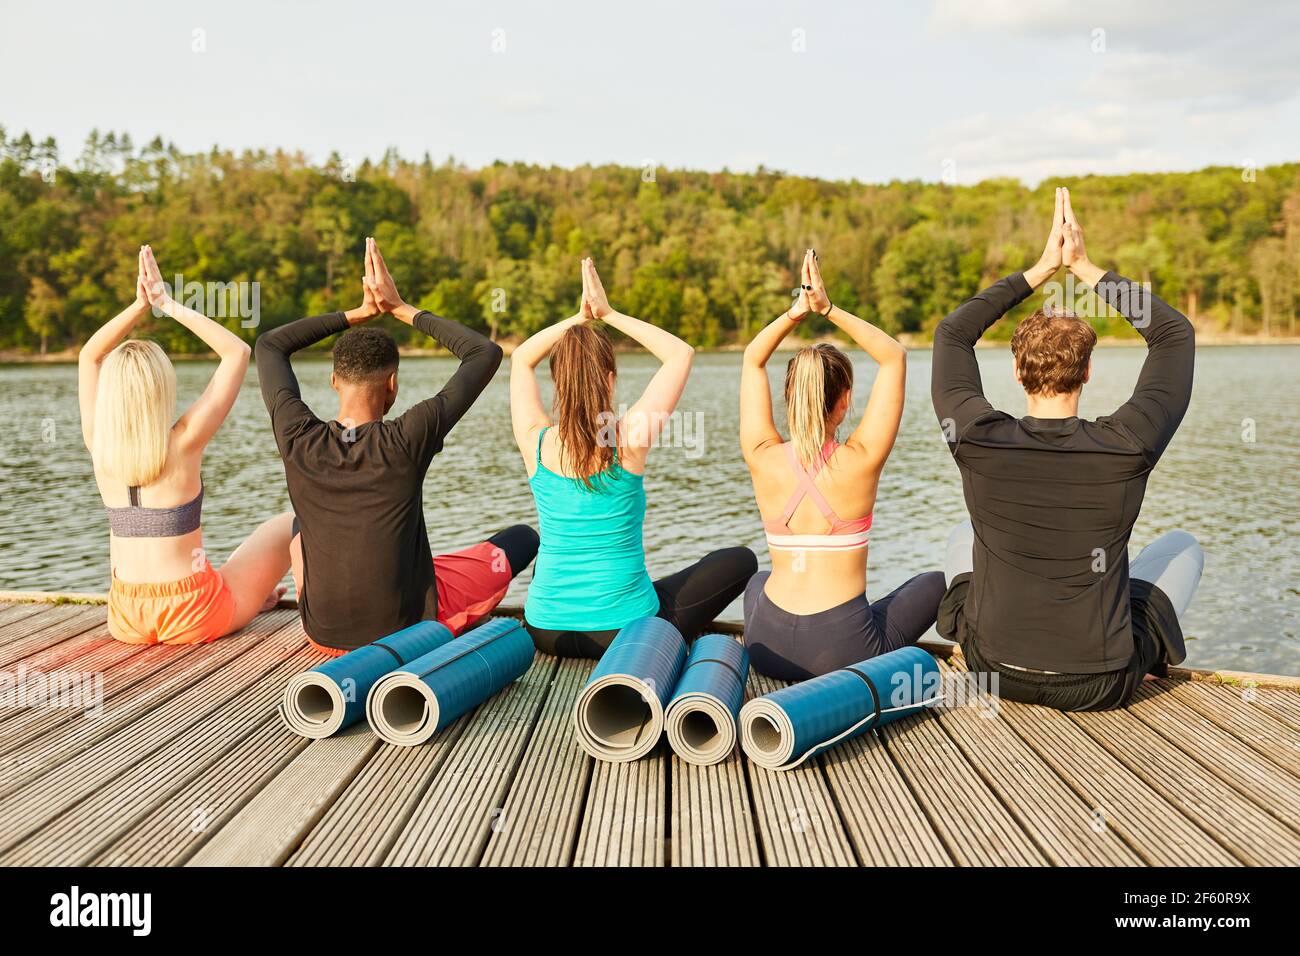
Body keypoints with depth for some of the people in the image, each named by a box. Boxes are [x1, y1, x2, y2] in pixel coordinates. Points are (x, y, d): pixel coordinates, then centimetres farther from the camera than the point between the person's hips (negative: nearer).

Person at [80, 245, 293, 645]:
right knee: (292, 524, 16)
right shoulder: (183, 443, -19)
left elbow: (89, 356, 10)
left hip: (126, 622, 5)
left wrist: (140, 305, 1)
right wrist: (169, 304, -11)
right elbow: (238, 351, -12)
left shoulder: (99, 446, -7)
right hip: (192, 619, -5)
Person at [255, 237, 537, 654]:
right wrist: (402, 310, -4)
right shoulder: (408, 440, -22)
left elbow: (269, 345, 8)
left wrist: (359, 313, 7)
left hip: (322, 630, 4)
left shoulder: (299, 440, -13)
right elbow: (486, 352, -9)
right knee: (524, 536, 17)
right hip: (410, 627, -3)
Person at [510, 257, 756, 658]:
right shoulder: (628, 440, -16)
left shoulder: (536, 443, -9)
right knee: (740, 559, 17)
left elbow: (521, 359, 12)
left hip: (546, 630, 4)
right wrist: (609, 314, -2)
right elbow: (681, 353, -4)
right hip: (628, 631, -3)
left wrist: (581, 317, 5)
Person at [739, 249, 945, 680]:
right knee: (935, 582, 26)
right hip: (845, 652, -2)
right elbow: (894, 357, -5)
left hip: (768, 650, 3)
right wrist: (829, 309, -12)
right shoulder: (860, 462, -14)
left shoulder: (763, 459, -7)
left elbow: (752, 361, 7)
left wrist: (795, 312, -8)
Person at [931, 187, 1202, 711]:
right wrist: (1084, 267, 1)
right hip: (1102, 686, -1)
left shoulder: (978, 440, -16)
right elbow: (1176, 334, 0)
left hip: (995, 672, 1)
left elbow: (952, 333, 4)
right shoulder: (1125, 449, -17)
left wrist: (1040, 269, 5)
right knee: (1183, 546, 25)